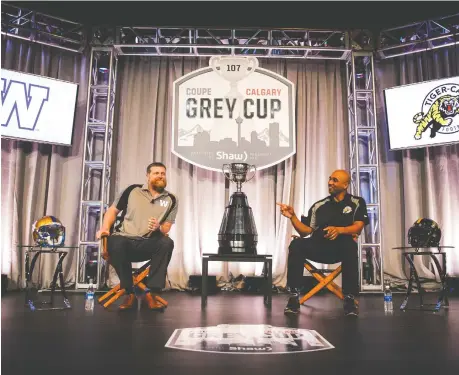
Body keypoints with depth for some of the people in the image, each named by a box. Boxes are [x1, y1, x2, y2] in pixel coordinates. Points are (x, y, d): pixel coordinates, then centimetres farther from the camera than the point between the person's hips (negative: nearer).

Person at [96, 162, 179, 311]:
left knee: (167, 243, -32)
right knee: (114, 242, -36)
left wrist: (158, 227, -18)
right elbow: (113, 210, 12)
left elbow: (166, 229, 5)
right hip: (126, 240, 0)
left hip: (148, 244, 1)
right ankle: (129, 293, -19)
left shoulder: (171, 200, 8)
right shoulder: (133, 190, 7)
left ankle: (152, 292, -22)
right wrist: (105, 228, -5)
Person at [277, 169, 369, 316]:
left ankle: (350, 298, -29)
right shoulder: (319, 205, 12)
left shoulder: (357, 202, 7)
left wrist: (339, 230, -26)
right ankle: (294, 296, -25)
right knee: (296, 244, -27)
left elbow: (358, 227, -7)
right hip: (319, 247, 2)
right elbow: (305, 231, 8)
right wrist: (292, 217, -9)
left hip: (342, 248, -2)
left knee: (349, 245, -37)